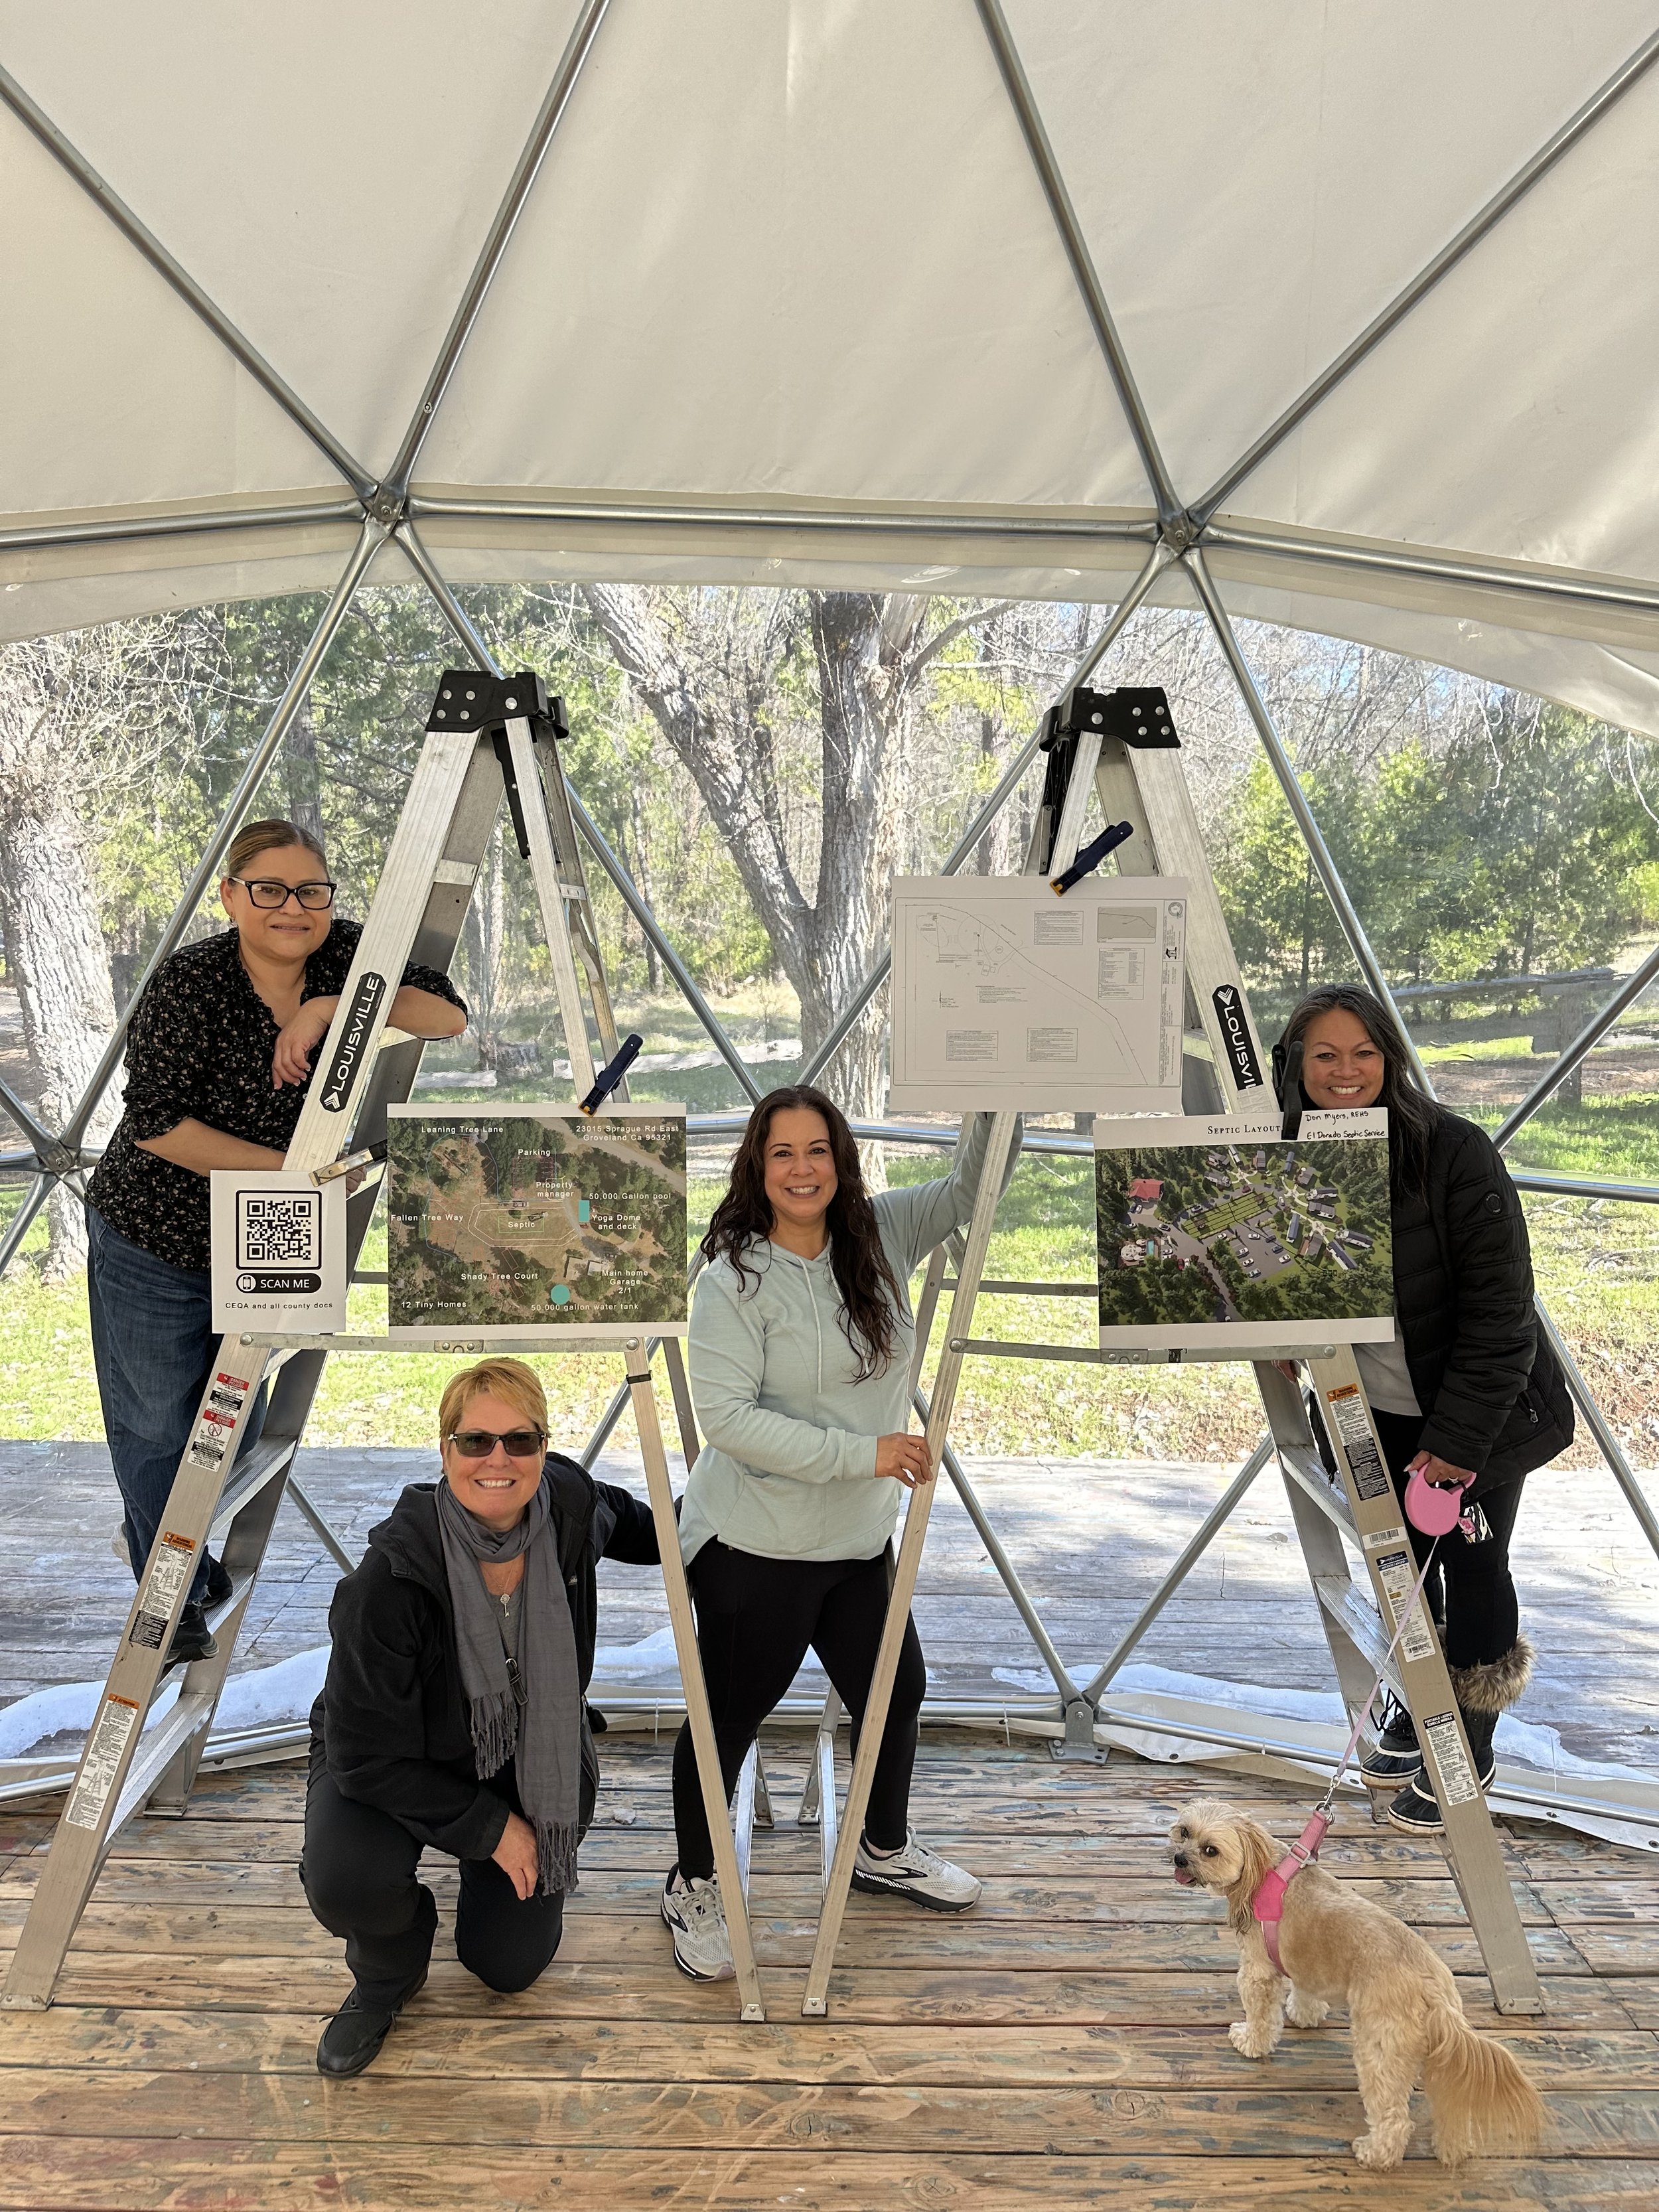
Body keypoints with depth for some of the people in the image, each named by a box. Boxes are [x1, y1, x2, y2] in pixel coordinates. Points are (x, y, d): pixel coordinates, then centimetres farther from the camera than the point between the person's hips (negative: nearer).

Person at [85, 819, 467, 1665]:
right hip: (154, 1244, -4)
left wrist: (330, 1009, -28)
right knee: (155, 1428, 6)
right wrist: (292, 1168, -26)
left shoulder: (343, 956, -10)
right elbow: (158, 1125, -23)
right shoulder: (188, 981, -21)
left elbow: (448, 1014, -17)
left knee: (237, 1425, 19)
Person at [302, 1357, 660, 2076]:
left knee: (509, 1965, 5)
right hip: (397, 1767, -3)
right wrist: (488, 1828, -20)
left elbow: (633, 1525, 7)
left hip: (530, 1762, 4)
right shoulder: (389, 1579, -35)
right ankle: (388, 1974, 5)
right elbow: (368, 1757, -26)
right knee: (349, 1882, -32)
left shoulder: (568, 1504, -22)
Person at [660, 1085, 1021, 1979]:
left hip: (857, 1539, 7)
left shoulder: (879, 1235, -1)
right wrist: (864, 1453, -25)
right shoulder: (734, 1281, -19)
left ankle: (884, 1850, 49)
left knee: (896, 1695, 22)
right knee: (728, 1721, 9)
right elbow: (726, 1416, -24)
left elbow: (971, 1191, 3)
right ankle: (693, 1887, 34)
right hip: (753, 1545, -7)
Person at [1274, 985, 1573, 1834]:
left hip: (1477, 1413, -5)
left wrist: (1459, 1439, -22)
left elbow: (1498, 1309, -21)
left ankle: (1468, 1757, 27)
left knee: (1472, 1574, 8)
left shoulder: (1456, 1153, -23)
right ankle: (1414, 1713, 42)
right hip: (1378, 1412, 5)